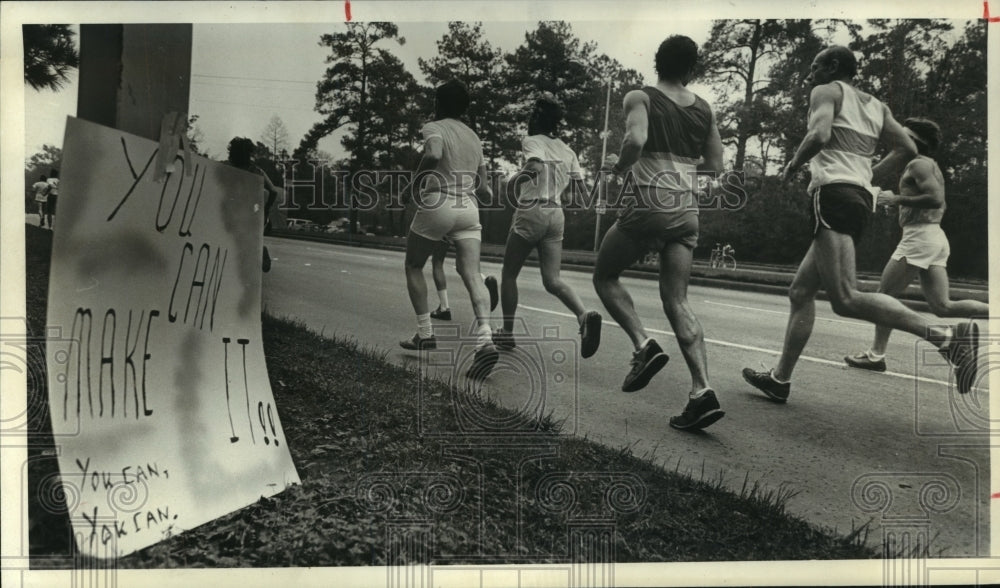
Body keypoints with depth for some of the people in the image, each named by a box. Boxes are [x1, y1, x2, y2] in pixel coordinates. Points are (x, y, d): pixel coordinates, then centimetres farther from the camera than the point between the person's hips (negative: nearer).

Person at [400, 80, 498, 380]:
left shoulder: (434, 127, 1)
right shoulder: (474, 137, 20)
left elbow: (433, 154, -24)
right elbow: (484, 192, 19)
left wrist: (412, 186, -11)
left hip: (437, 204, -5)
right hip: (468, 209, 5)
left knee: (413, 266, 16)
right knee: (471, 274, -7)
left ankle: (425, 333, 15)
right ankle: (485, 339, -26)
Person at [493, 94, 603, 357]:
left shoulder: (532, 141, -4)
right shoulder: (567, 150, 14)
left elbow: (534, 166, -24)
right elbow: (579, 185, 12)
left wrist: (514, 180, -8)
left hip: (531, 212, -5)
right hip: (556, 215, 6)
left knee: (509, 274, 11)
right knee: (552, 280, 2)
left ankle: (507, 333, 15)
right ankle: (584, 315, -24)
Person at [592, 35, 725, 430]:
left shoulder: (640, 98, -3)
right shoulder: (704, 109, 12)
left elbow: (635, 140, -22)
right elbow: (715, 165, 16)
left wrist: (620, 166, -4)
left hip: (649, 206, -5)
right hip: (688, 212, 5)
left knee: (604, 276, 16)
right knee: (677, 302, 6)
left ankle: (644, 347, -2)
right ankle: (702, 391, -6)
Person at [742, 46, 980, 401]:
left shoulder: (827, 91, 3)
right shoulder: (875, 106, 24)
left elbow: (820, 135, -17)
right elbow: (907, 149, 16)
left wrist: (793, 165, -1)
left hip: (834, 195, -9)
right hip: (861, 198, 9)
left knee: (845, 299, -20)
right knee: (800, 291, 13)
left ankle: (948, 336, -27)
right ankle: (780, 379, 16)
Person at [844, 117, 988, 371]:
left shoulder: (918, 164, -8)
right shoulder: (932, 166, 22)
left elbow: (936, 199, -21)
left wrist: (897, 199, -16)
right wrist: (902, 201, 21)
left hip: (920, 236, -10)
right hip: (936, 237, 10)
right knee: (943, 306, 7)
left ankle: (875, 355, 5)